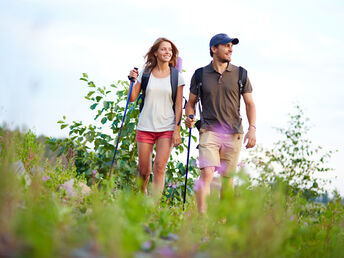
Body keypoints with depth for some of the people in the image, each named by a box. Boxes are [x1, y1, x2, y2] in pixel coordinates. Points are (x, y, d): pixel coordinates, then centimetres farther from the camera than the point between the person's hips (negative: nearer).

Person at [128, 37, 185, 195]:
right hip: (145, 127, 1)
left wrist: (177, 129, -5)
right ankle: (142, 195, 33)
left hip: (167, 128, -1)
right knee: (143, 170, 5)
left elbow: (178, 105, 2)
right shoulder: (145, 74, 5)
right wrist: (133, 81, -8)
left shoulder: (176, 76, 3)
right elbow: (133, 98, 8)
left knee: (159, 167, -14)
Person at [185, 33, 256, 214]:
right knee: (206, 173, -18)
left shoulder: (240, 74, 7)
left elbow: (249, 104, 9)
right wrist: (190, 117, -7)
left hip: (234, 134, 2)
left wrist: (252, 128, -4)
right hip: (209, 131, -2)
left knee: (228, 178, 7)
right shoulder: (200, 75, 5)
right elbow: (191, 102, 14)